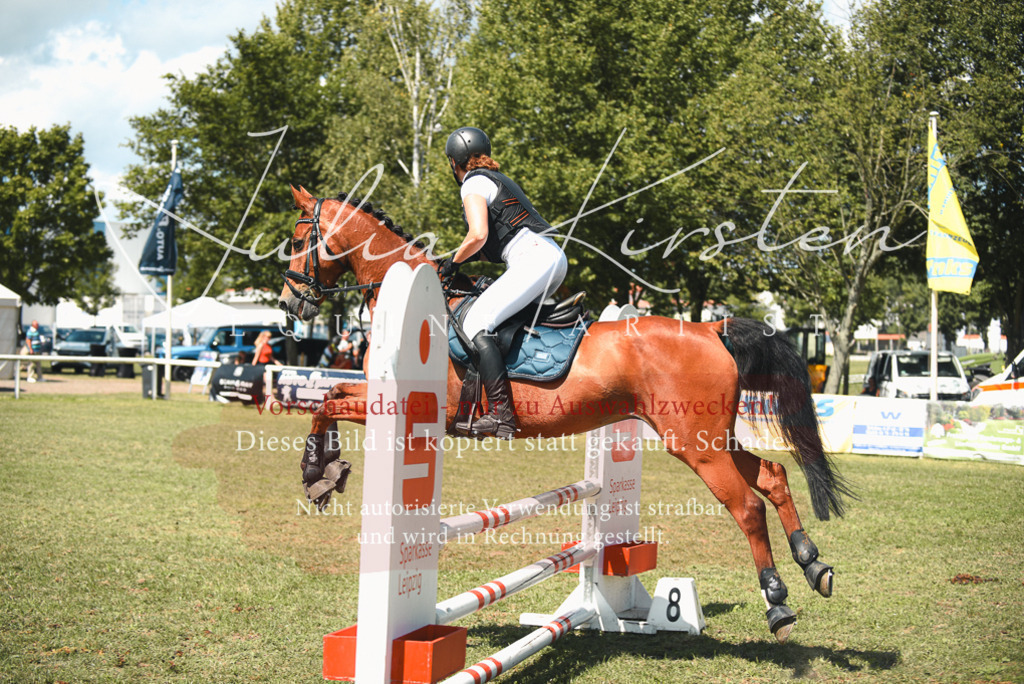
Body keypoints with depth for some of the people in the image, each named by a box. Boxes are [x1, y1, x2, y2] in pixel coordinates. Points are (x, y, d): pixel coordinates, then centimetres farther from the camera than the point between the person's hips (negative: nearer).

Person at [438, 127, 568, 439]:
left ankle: (501, 415, -26)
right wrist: (465, 259, 25)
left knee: (476, 323, -16)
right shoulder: (499, 179, 27)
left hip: (533, 259, -10)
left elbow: (478, 235, -15)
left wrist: (454, 262, 1)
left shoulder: (474, 183, -1)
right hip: (554, 258, 10)